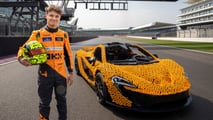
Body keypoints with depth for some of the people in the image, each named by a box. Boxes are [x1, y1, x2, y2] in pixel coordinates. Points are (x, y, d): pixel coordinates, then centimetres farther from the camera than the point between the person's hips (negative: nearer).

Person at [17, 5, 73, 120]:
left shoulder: (63, 35, 5)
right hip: (45, 74, -2)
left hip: (61, 73, 3)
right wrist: (21, 58, -25)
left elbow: (68, 55, 9)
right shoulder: (38, 34, -4)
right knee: (45, 102, 10)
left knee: (61, 100, 16)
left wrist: (70, 72, 8)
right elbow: (24, 48, -2)